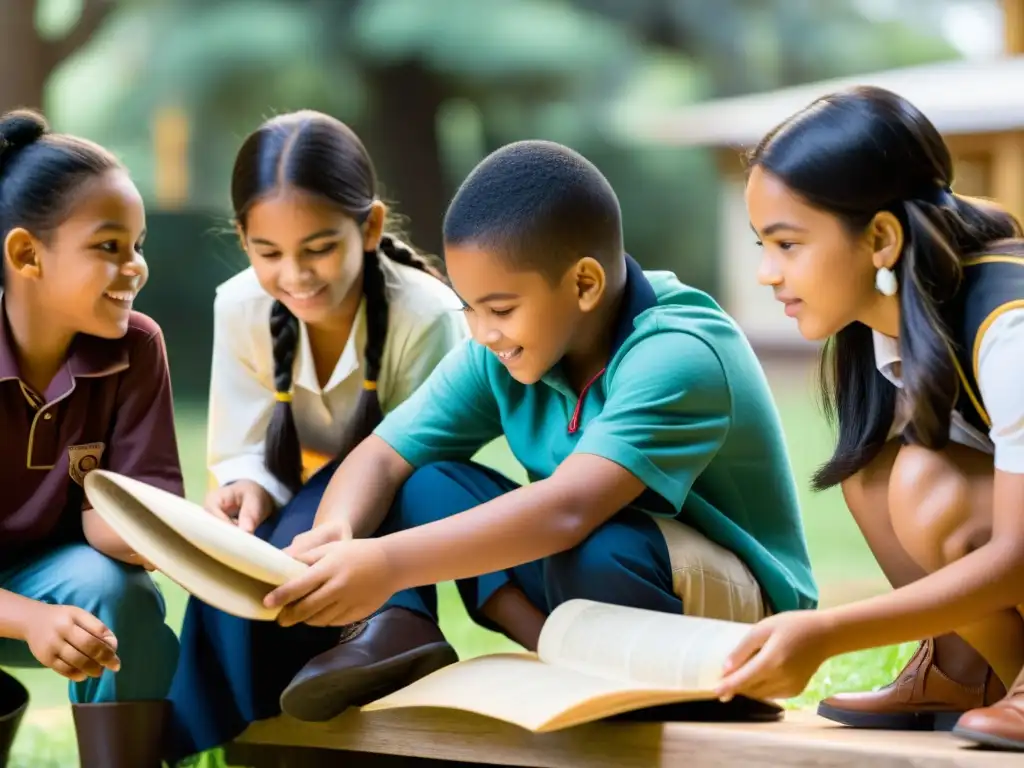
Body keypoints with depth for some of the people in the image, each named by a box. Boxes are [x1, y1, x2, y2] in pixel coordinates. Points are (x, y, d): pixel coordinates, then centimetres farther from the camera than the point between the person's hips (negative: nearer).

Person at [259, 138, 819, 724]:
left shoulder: (679, 356, -28)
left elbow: (568, 509, -41)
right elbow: (383, 456, -7)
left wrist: (389, 563, -49)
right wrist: (335, 533, -31)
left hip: (737, 608, -7)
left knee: (593, 550, -37)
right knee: (418, 483, -5)